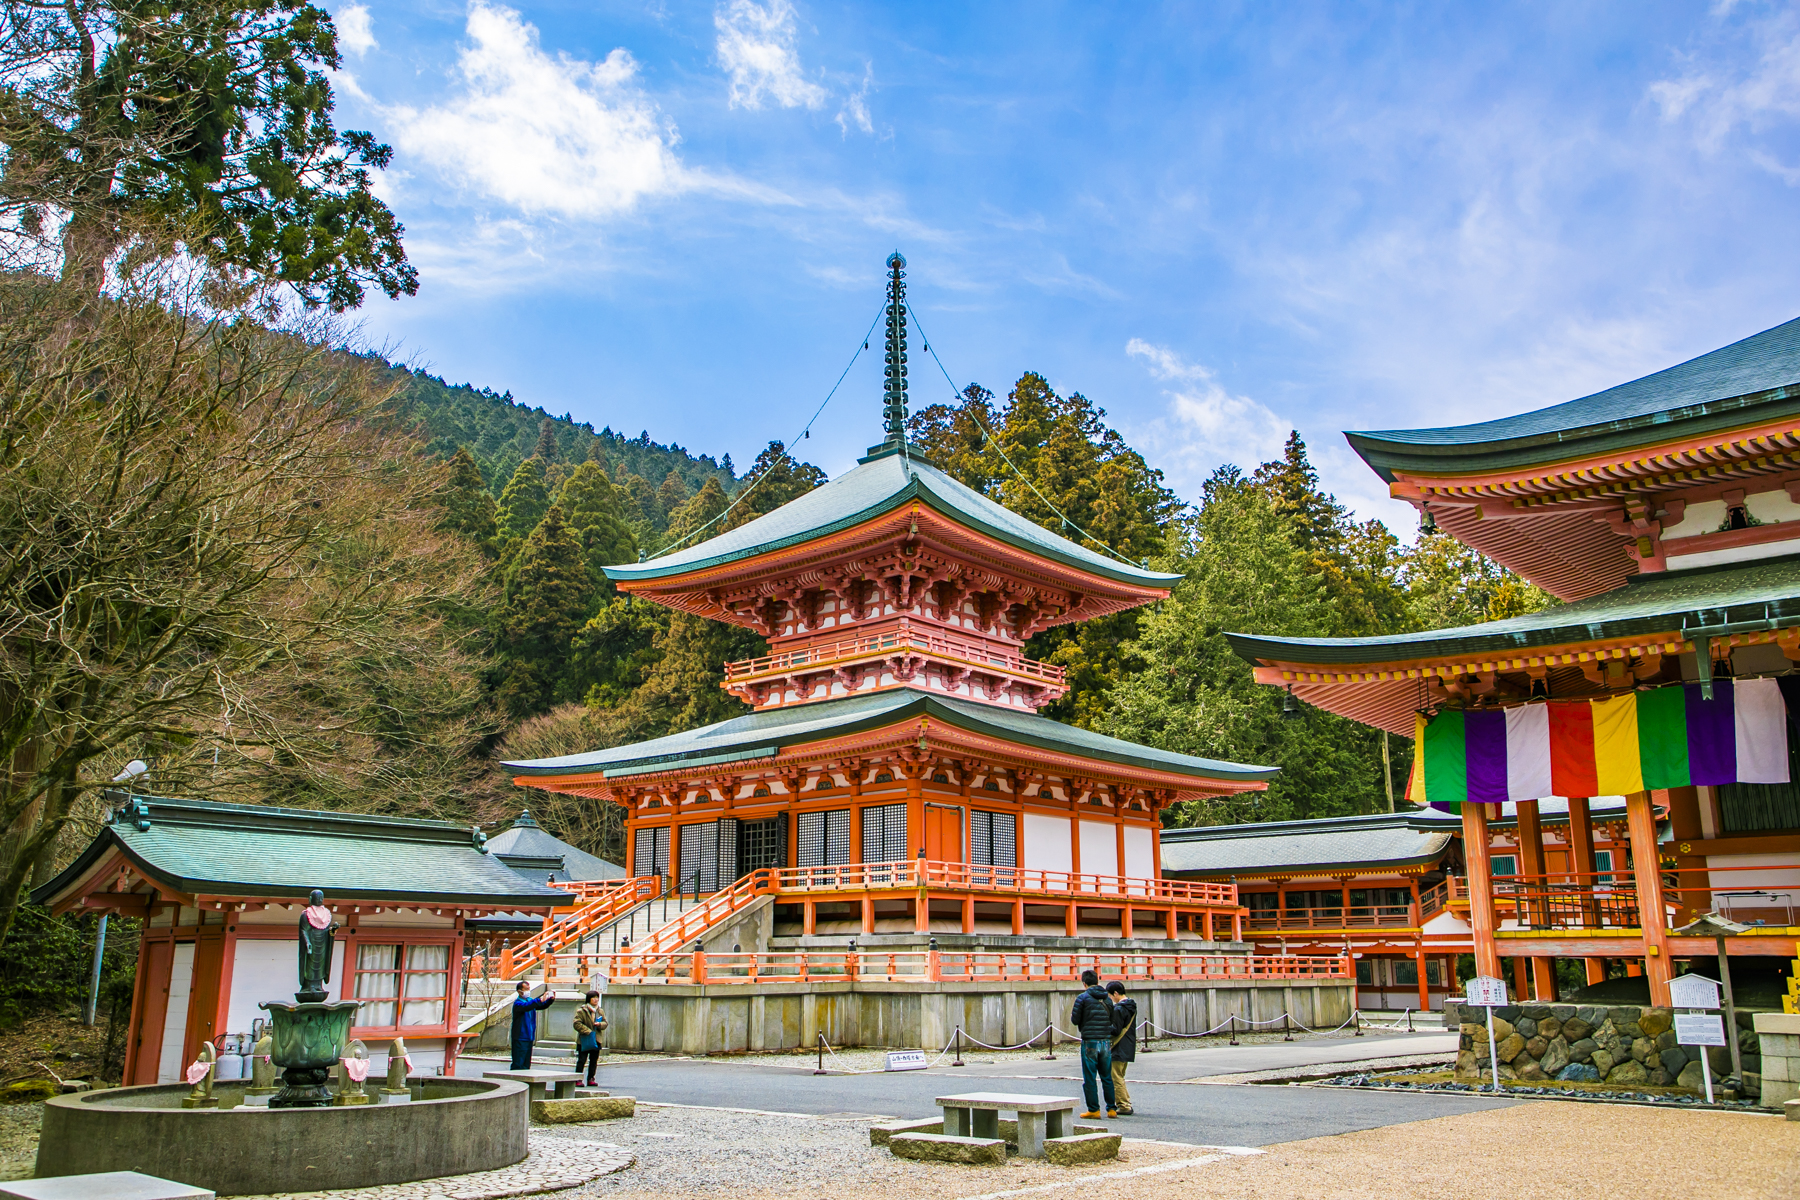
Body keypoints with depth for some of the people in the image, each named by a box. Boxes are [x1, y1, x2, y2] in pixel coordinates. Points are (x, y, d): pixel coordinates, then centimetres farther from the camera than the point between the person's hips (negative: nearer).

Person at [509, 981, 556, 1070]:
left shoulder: (530, 1000, 14)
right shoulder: (518, 1003, -11)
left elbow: (543, 1006, 11)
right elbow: (526, 1006, -32)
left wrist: (551, 999, -10)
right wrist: (541, 1000, -44)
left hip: (529, 1037, 8)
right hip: (520, 1038, -8)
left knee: (526, 1064, 11)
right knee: (518, 1063, -9)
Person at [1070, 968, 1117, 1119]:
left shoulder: (1083, 998, -7)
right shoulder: (1107, 998, 8)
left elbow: (1075, 1020, -6)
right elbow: (1111, 1020, 14)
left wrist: (1071, 1013, 15)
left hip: (1090, 1042, -5)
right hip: (1106, 1041, 5)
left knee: (1089, 1078, 2)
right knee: (1107, 1077, 12)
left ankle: (1093, 1109, 2)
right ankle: (1111, 1108, 11)